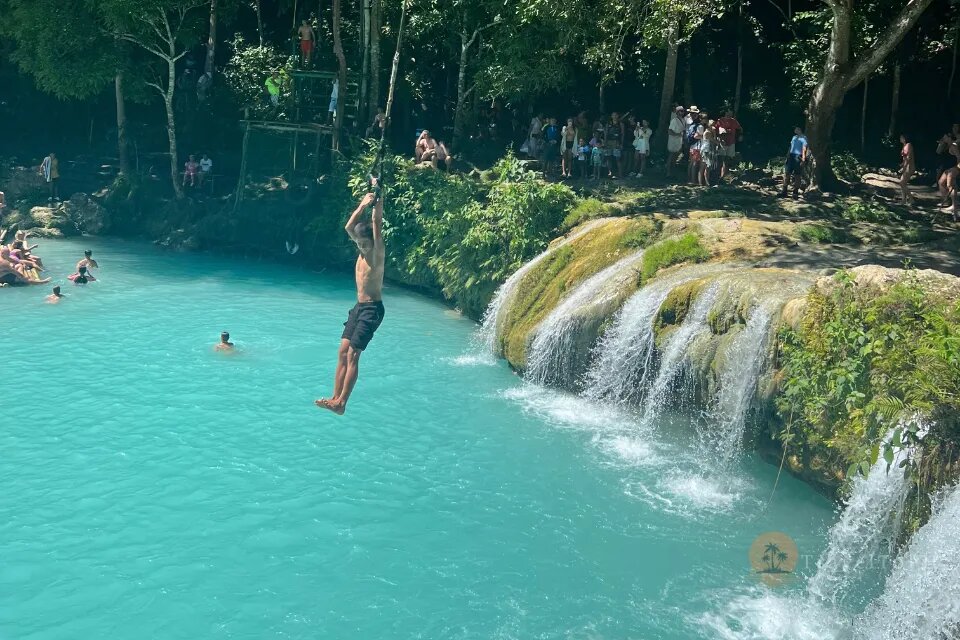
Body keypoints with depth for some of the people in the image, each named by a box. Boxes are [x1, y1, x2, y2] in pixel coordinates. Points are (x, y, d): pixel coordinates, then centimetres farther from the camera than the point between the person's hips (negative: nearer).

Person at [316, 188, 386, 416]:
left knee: (353, 354, -14)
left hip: (373, 309, -9)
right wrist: (363, 204, 2)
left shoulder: (378, 251, -10)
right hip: (359, 306, 9)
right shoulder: (363, 249, 11)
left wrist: (377, 198, -13)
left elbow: (377, 223, -18)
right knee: (343, 351, 3)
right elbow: (349, 226, 9)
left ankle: (341, 403, -16)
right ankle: (335, 397, 3)